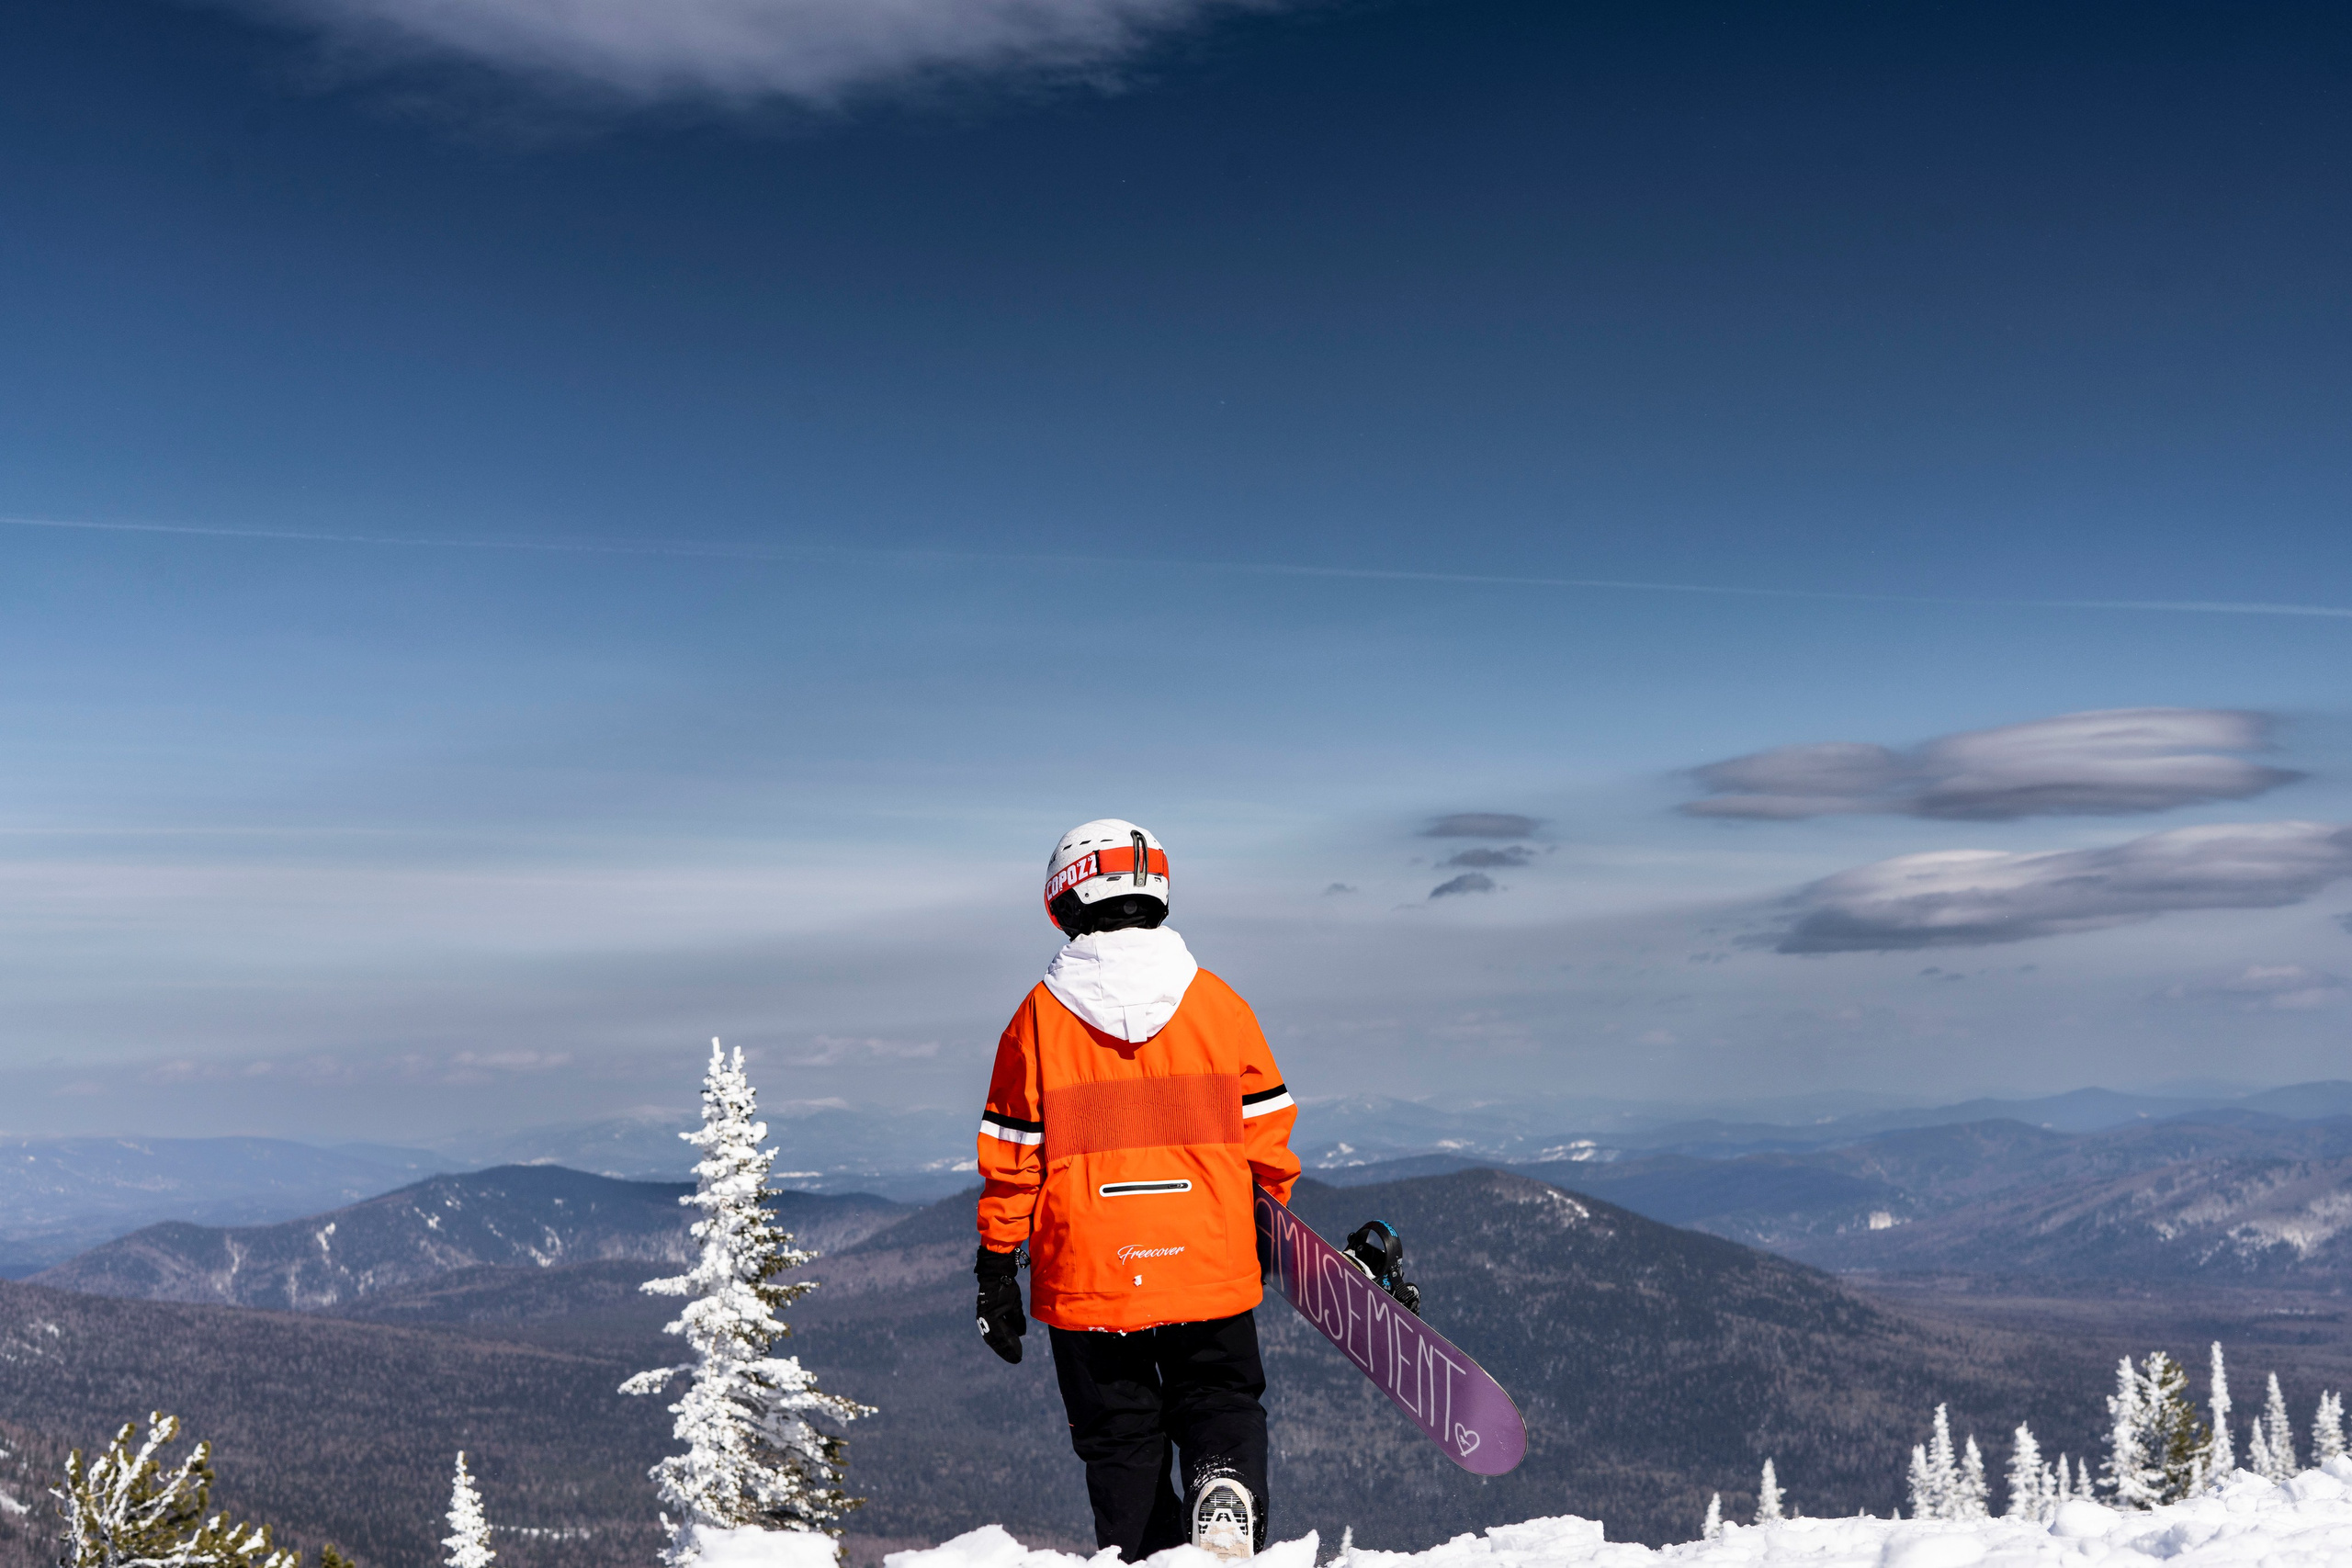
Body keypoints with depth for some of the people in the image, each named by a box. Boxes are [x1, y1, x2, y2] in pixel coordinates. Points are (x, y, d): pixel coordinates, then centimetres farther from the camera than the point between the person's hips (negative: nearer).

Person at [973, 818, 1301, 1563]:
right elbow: (1266, 1130, 5)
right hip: (1209, 1269, 1)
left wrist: (996, 1266, 7)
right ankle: (1229, 1487, -14)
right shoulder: (1217, 1002, -1)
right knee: (1219, 1400, 15)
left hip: (1086, 1277, -1)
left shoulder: (1039, 1016, -5)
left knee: (1119, 1433, 13)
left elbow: (1011, 1159, -2)